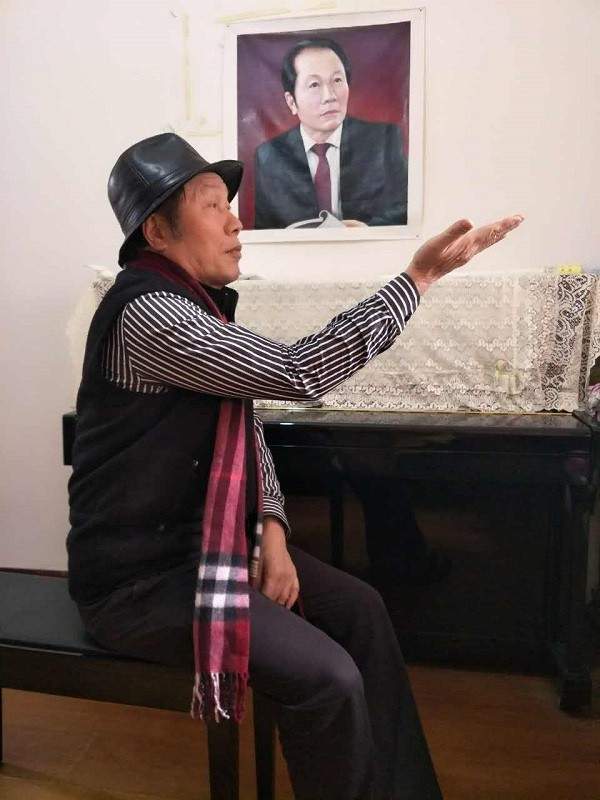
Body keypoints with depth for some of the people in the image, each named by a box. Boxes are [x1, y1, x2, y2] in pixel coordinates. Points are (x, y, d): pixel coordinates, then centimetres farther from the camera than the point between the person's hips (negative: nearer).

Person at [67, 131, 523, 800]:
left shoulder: (194, 302, 9)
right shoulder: (145, 311, -23)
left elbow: (244, 427, 10)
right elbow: (297, 372, -28)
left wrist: (272, 531, -4)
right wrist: (420, 275, -21)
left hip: (201, 538, 9)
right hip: (139, 575, -9)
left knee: (360, 609, 8)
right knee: (329, 678, -19)